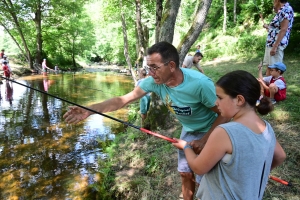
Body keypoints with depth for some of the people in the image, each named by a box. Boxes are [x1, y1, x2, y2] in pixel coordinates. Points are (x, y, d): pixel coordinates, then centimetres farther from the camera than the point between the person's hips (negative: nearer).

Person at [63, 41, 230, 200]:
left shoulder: (200, 84, -36)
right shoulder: (154, 81, -22)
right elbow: (124, 99, -21)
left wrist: (204, 140, -26)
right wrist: (90, 110, -30)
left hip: (210, 133, -4)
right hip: (188, 131, 5)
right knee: (185, 174, 16)